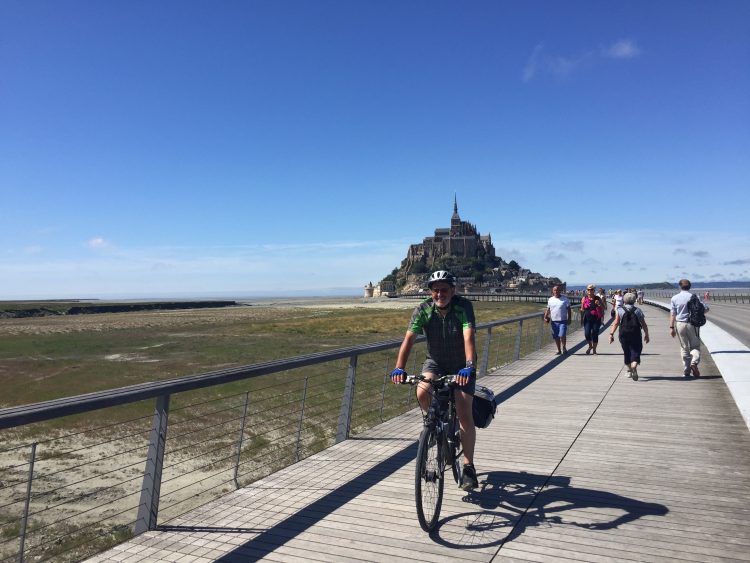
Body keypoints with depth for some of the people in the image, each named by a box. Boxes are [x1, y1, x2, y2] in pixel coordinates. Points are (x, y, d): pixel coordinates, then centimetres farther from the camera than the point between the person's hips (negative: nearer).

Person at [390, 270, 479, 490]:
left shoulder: (463, 306, -22)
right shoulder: (423, 309, -16)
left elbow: (469, 337, -34)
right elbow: (409, 338, -25)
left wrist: (469, 367, -49)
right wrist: (399, 368, -38)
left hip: (461, 366, -2)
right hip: (435, 363, 2)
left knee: (464, 414, -12)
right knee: (422, 392, -27)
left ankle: (468, 466, 3)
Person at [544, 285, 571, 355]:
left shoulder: (565, 299, 1)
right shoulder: (550, 300, 9)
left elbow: (568, 309, 2)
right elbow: (548, 309, 13)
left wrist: (569, 319, -4)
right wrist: (545, 317, -1)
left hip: (563, 321, -3)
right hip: (554, 321, 3)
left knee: (562, 335, -14)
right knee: (556, 337, 7)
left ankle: (564, 348, 8)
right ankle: (559, 350, 18)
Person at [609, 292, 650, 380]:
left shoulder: (620, 310, 2)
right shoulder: (638, 310, 4)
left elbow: (616, 323, -6)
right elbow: (644, 324, 4)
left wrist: (611, 334, -6)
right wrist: (646, 335, 15)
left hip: (624, 335, 1)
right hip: (636, 335, -1)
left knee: (627, 352, 15)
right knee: (635, 352, 0)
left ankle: (630, 370, 29)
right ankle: (634, 367, -26)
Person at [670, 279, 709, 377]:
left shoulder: (674, 298, -1)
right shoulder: (694, 297, -3)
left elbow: (673, 314, -3)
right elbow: (706, 309, -2)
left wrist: (671, 327, -2)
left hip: (680, 324, 1)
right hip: (692, 324, -1)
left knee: (684, 348, 9)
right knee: (695, 346, 11)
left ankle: (686, 371, 11)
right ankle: (694, 362, -16)